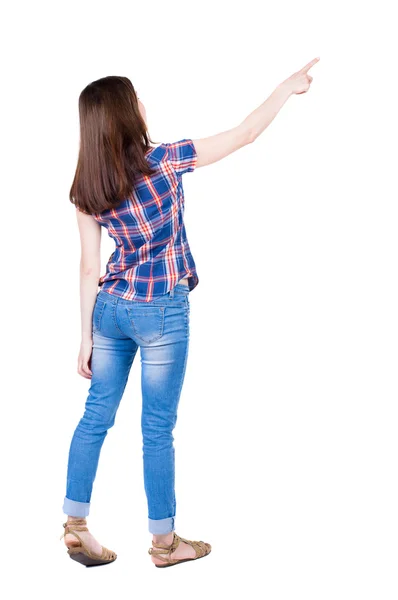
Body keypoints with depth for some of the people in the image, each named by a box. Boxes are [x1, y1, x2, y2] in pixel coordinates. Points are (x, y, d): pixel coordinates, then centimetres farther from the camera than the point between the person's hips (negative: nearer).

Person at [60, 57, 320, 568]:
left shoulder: (85, 189, -2)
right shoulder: (164, 161, -15)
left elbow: (89, 267, 1)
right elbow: (246, 134, -8)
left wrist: (86, 336, 7)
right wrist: (289, 86, 5)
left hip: (110, 308, 5)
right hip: (161, 312, -5)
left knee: (96, 416, 14)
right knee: (158, 428, 5)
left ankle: (75, 527, 21)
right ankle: (165, 542, 20)